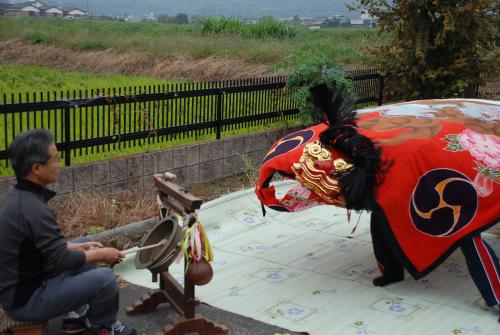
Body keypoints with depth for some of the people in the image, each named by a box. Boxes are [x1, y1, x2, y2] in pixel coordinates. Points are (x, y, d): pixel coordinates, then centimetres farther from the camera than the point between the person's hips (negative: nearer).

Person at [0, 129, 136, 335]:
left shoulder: (17, 197, 3)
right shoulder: (34, 209, -28)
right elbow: (62, 261, -25)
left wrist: (80, 247, 8)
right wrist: (100, 255, -9)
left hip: (17, 287, 10)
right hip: (25, 300, -10)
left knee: (82, 245, 20)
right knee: (105, 279, -18)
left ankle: (77, 315, 23)